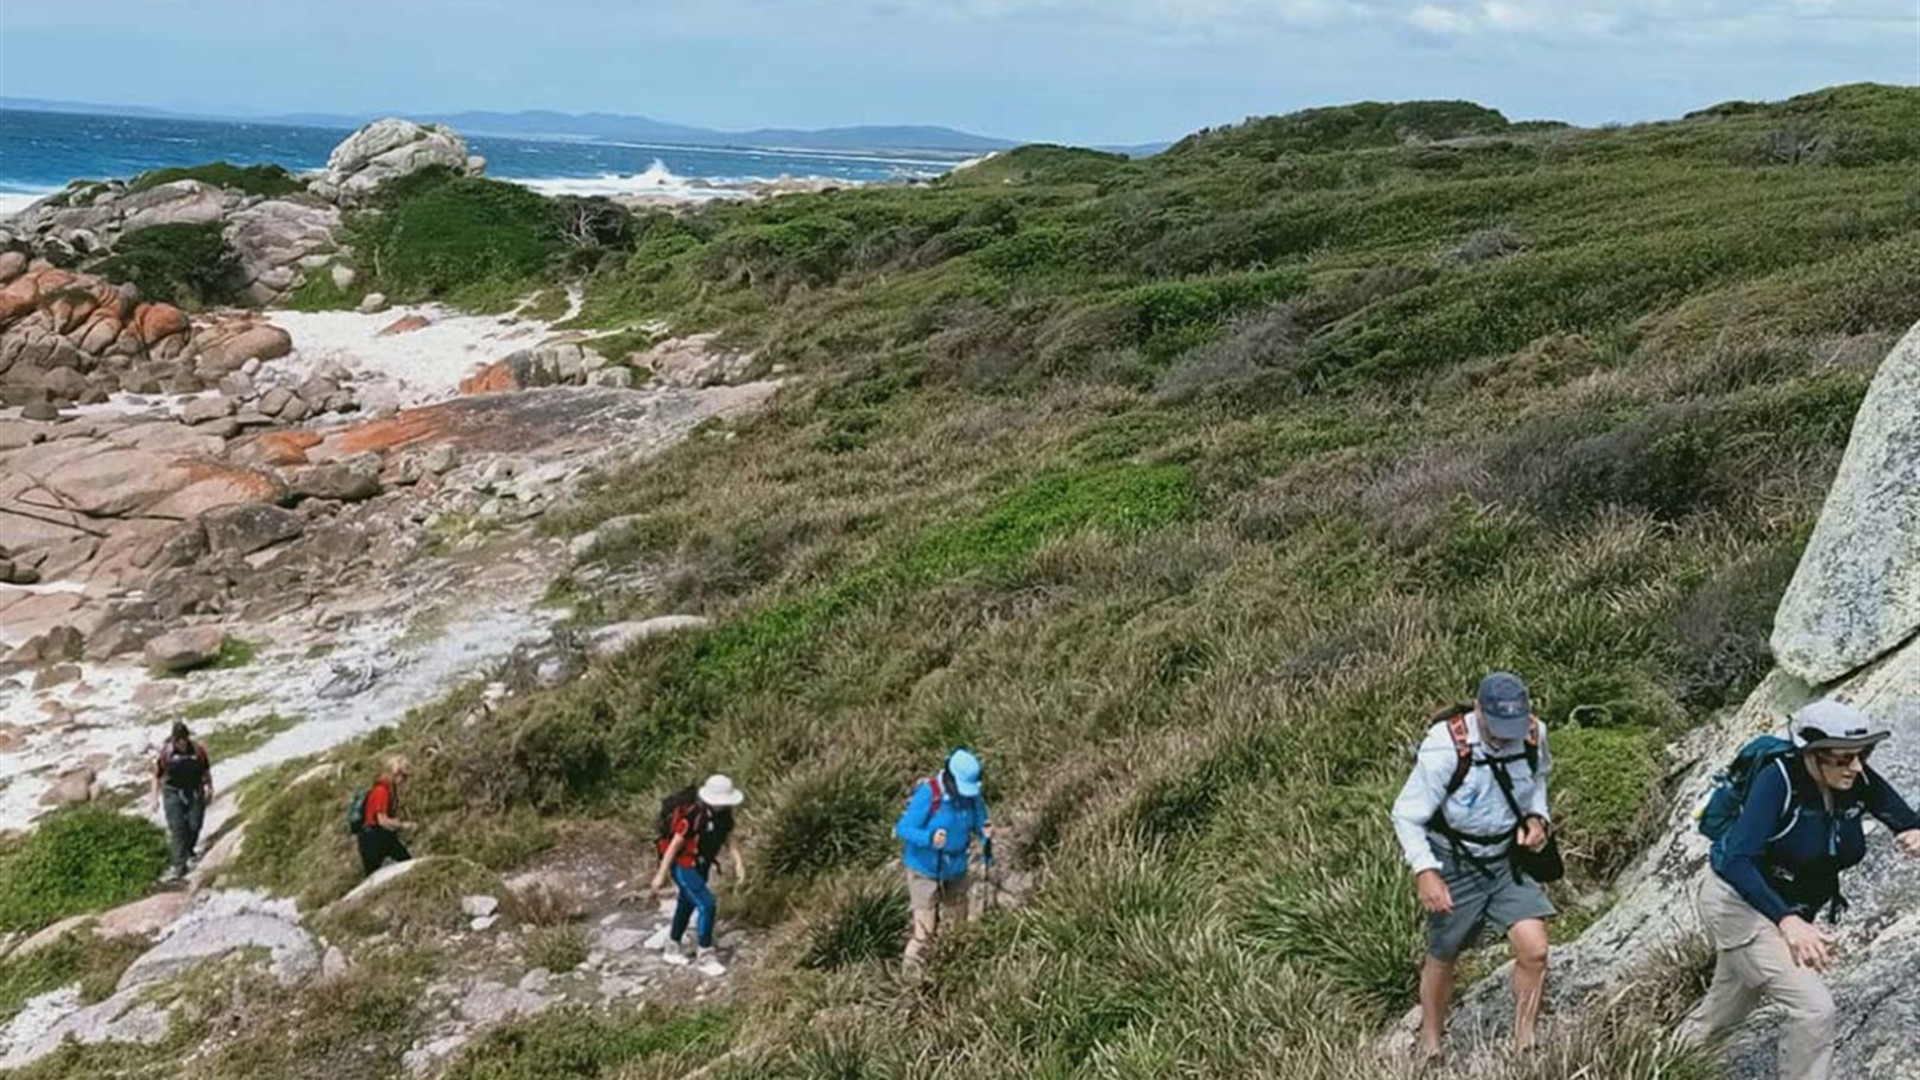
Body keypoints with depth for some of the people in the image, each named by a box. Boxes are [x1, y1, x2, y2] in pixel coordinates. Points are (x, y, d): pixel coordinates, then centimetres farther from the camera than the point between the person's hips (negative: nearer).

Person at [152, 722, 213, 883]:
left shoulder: (198, 751, -2)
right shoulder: (166, 753, -7)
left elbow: (206, 771, 12)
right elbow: (157, 776, 0)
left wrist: (209, 789, 17)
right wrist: (156, 798, -2)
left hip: (195, 793, 2)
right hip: (173, 794, -2)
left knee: (194, 826, 5)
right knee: (177, 829, -7)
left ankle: (188, 852, 35)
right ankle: (179, 865, -6)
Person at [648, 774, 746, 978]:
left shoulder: (724, 813, -9)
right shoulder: (692, 815, -30)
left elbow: (728, 839, 2)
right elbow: (675, 844, -23)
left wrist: (738, 864, -11)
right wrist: (661, 875, -16)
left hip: (702, 865, 8)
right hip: (683, 866, -8)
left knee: (688, 904, 22)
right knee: (707, 905, -16)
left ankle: (672, 948, 43)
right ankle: (704, 957, -4)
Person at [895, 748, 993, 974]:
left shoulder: (972, 794, -10)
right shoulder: (928, 794, -26)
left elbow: (979, 821, 4)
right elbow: (903, 828, -24)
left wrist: (985, 832, -21)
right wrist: (930, 838, -42)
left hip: (956, 869, 5)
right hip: (925, 870, -5)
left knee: (958, 924, 15)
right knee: (925, 927, -7)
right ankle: (911, 969, 10)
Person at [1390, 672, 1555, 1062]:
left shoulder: (1534, 734, -13)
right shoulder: (1445, 749, -28)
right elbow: (1407, 815, -20)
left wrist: (1537, 816, -6)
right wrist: (1425, 871, -31)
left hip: (1509, 858, 4)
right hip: (1455, 866, -3)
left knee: (1534, 951, -13)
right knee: (1442, 959, 12)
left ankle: (1524, 1045, 8)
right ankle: (1430, 1049, 35)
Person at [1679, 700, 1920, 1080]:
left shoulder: (1861, 783, -14)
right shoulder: (1779, 779, -30)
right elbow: (1737, 861, -36)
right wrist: (1787, 920, -49)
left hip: (1794, 911, 7)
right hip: (1739, 902, -7)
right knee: (1814, 1008, -20)